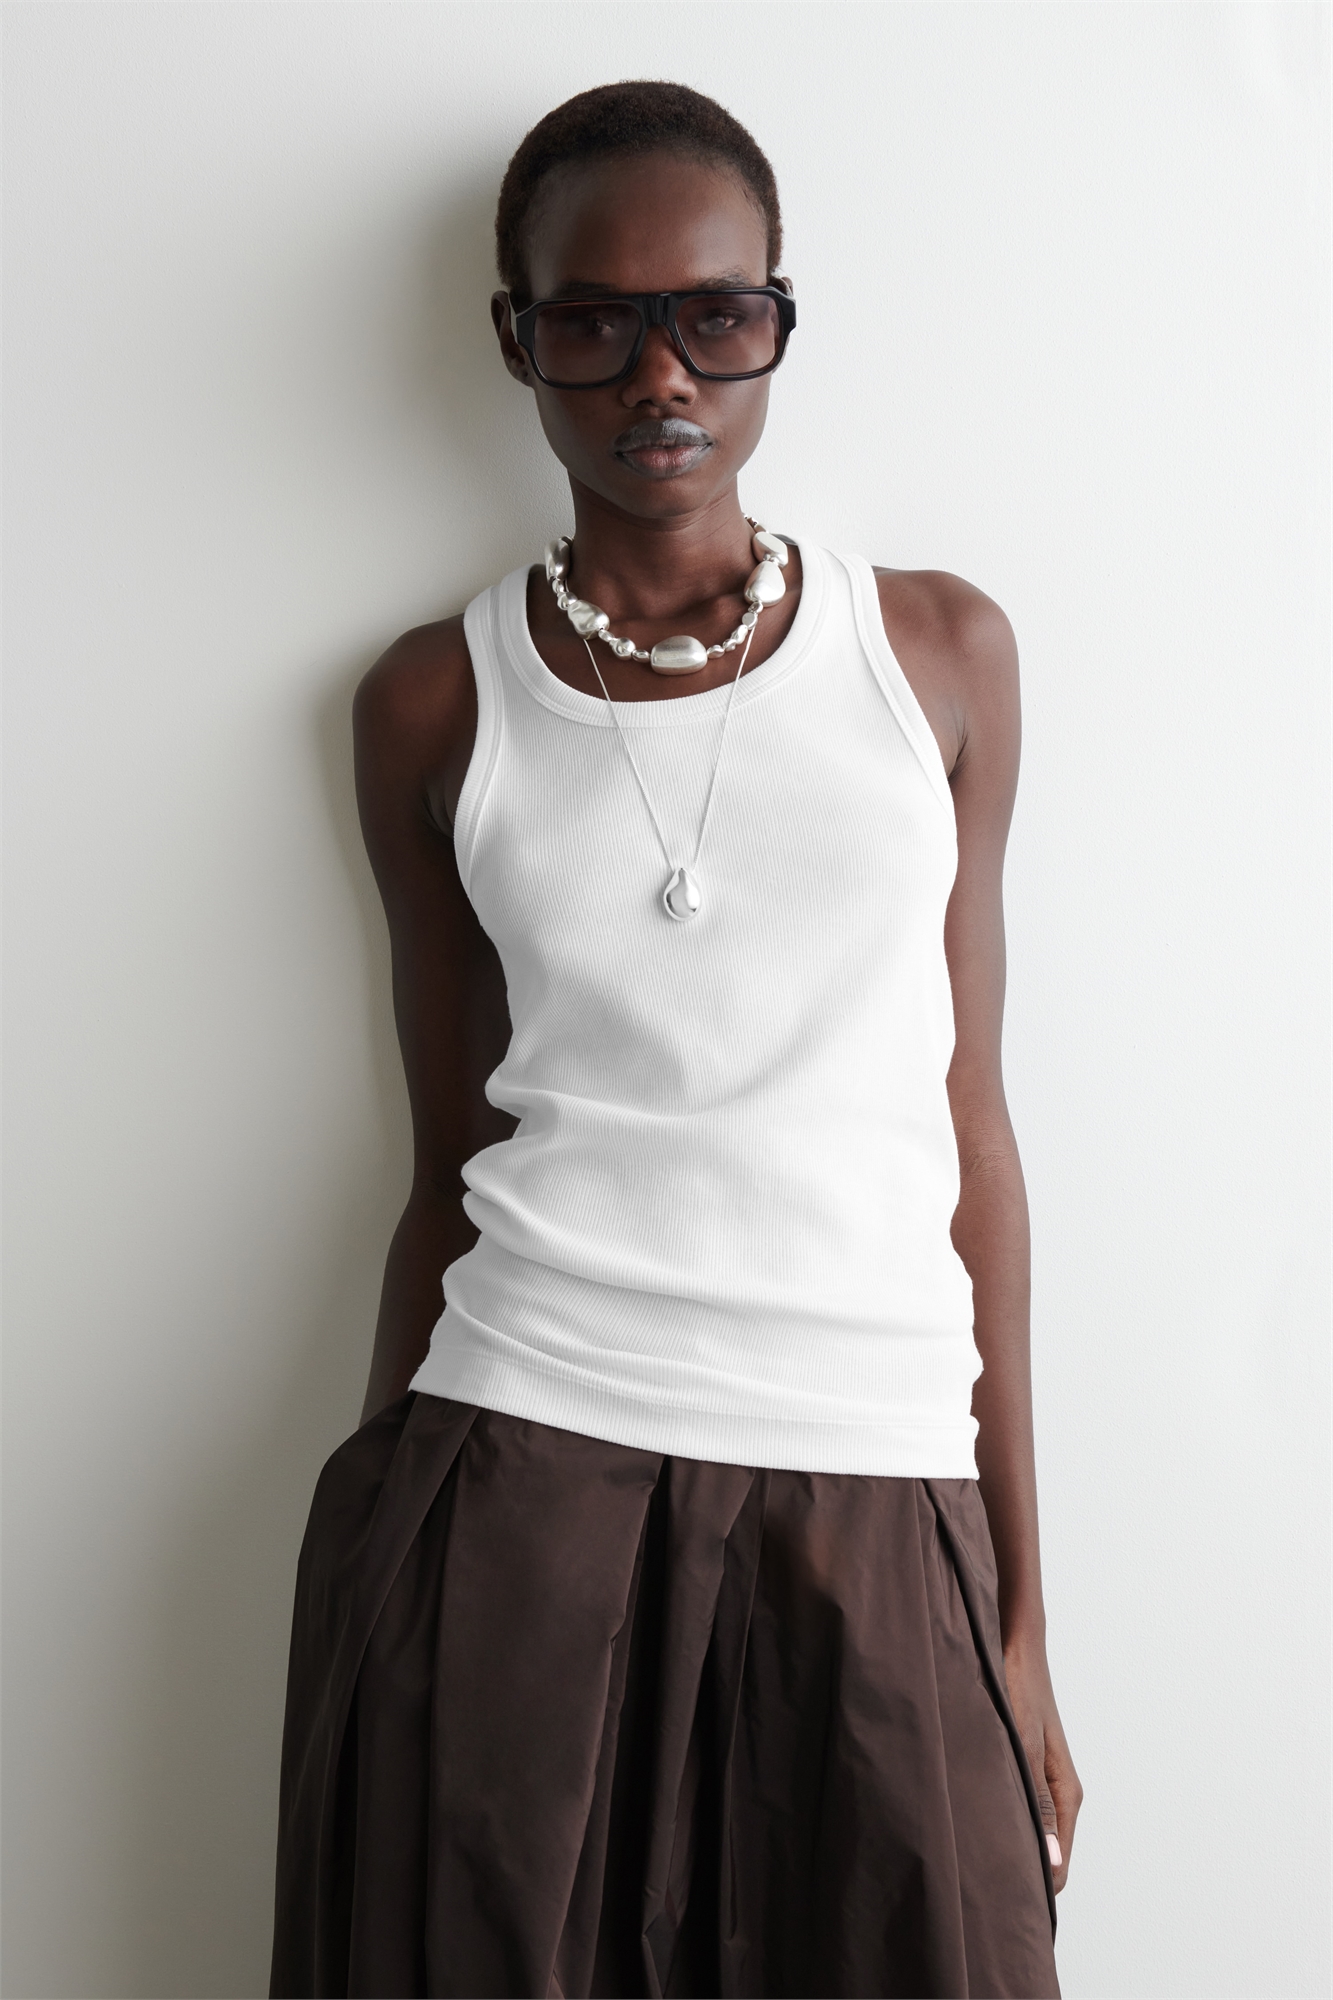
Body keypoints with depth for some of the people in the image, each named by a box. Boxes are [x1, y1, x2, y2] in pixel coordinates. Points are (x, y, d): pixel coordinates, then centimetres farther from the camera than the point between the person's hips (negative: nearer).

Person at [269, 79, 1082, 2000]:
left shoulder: (942, 653, 6)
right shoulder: (438, 705, 5)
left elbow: (971, 1132, 6)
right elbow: (453, 1169, 8)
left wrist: (1025, 1624, 5)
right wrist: (392, 1531, 9)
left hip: (878, 1511, 1)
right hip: (513, 1486, 0)